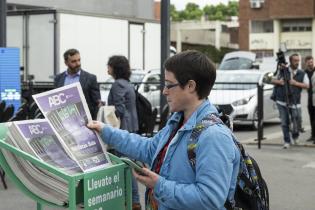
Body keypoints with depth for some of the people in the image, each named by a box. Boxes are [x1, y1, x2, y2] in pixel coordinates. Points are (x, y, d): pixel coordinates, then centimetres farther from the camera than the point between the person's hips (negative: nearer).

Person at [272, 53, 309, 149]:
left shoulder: (302, 74, 5)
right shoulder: (283, 71, 5)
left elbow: (307, 85, -4)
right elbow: (273, 80, 13)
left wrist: (296, 83, -16)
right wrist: (279, 81, -9)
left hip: (295, 103, 0)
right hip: (282, 101, 0)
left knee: (297, 122, -2)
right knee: (284, 123, 0)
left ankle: (295, 136, 28)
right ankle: (287, 141, 11)